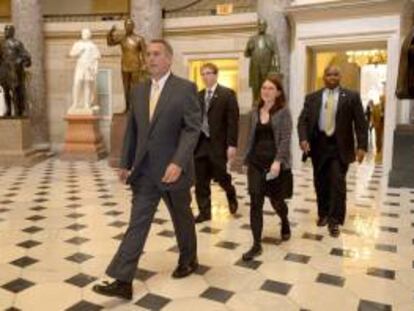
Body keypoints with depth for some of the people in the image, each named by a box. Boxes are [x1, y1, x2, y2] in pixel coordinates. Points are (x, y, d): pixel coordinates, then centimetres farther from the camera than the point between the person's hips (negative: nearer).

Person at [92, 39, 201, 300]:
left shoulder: (185, 88, -8)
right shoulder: (138, 91, 9)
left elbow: (193, 128, -15)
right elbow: (132, 130, 13)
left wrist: (178, 162, -25)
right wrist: (126, 163, 10)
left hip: (173, 169, -4)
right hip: (144, 171, 4)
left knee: (182, 218, 15)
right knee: (137, 223, 1)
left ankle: (189, 260, 38)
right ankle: (123, 281, 4)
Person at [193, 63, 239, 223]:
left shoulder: (227, 94, -4)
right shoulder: (199, 96, 12)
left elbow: (233, 121, -9)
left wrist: (232, 144, -15)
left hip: (218, 143, -5)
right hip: (200, 143, 5)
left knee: (220, 176, 3)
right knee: (200, 181, 5)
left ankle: (231, 194, 36)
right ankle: (204, 212, 17)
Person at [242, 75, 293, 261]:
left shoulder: (283, 112, -5)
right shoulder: (255, 112, 9)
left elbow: (285, 139, -13)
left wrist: (278, 161, -23)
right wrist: (247, 159, 11)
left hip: (275, 162, -3)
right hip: (256, 162, 4)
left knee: (276, 200, 11)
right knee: (255, 202, -3)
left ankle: (285, 223, 45)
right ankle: (256, 244, 4)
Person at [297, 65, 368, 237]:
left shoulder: (352, 97, 1)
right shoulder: (312, 98, 6)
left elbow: (360, 123, -2)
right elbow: (303, 120, 1)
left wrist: (361, 146, -11)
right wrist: (303, 139, -16)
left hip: (340, 146, -2)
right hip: (319, 144, 2)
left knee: (338, 183, -4)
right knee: (321, 183, 11)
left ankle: (334, 220, 5)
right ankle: (323, 214, 27)